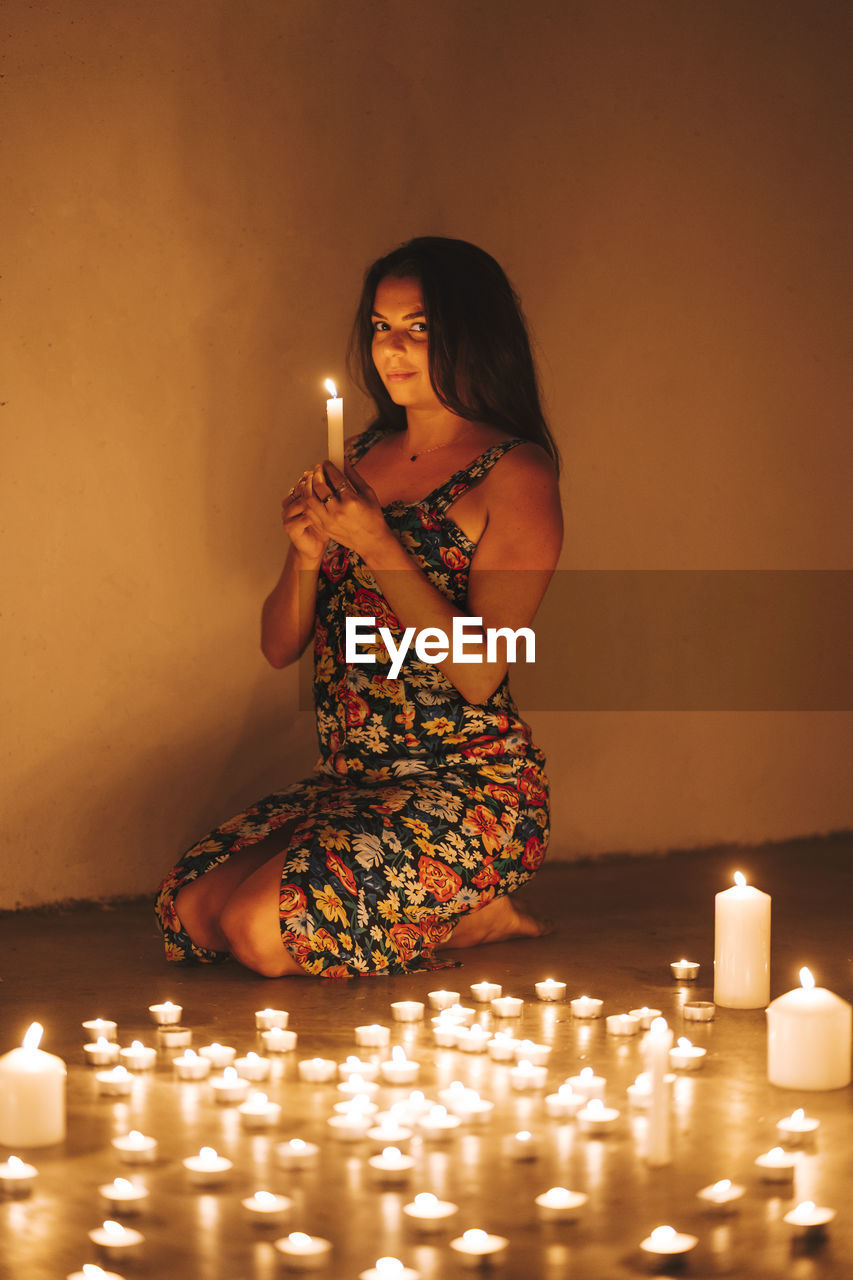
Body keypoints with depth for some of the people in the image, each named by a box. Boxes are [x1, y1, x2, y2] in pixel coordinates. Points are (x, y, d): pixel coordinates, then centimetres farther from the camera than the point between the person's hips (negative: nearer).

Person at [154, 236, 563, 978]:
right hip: (350, 780, 8)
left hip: (471, 789, -8)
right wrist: (308, 552, -10)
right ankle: (427, 918, 6)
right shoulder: (363, 458, 12)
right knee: (188, 910, -8)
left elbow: (480, 672, -19)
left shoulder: (515, 473, -8)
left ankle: (471, 919, 0)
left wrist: (376, 543, -20)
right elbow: (280, 648, 10)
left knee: (260, 929, -22)